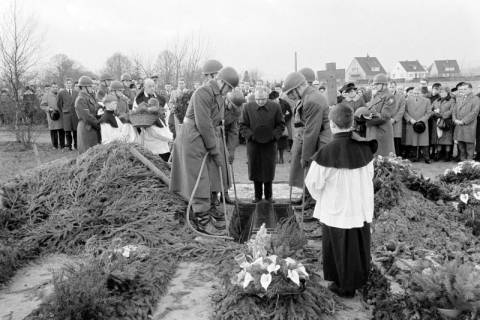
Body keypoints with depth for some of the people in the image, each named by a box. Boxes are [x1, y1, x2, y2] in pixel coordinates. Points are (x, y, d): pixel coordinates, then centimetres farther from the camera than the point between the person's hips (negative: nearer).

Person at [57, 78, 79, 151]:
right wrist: (63, 111, 9)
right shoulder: (61, 93, 5)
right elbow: (59, 104, 10)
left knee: (75, 130, 0)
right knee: (67, 131, -3)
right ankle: (68, 145, 4)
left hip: (75, 114, 1)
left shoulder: (76, 92, 11)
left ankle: (76, 145, 7)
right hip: (66, 114, -1)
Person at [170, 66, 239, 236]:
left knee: (211, 177, 13)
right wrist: (216, 152, -18)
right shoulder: (202, 94, -20)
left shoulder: (220, 96, 10)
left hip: (208, 138, 9)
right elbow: (204, 125, -23)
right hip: (193, 140, -9)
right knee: (199, 181, -5)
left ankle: (209, 210, 26)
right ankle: (202, 219, 1)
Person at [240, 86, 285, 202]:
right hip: (253, 144, 1)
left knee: (269, 170, 5)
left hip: (270, 144, -1)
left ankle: (268, 196, 20)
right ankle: (257, 196, 19)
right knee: (255, 170, 6)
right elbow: (243, 126, 2)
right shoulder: (248, 108, -1)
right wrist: (250, 135, -12)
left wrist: (274, 135, -11)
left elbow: (281, 125, 3)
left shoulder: (275, 107, -2)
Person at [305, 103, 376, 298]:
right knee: (360, 244, 22)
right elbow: (369, 175, 2)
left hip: (336, 210, -4)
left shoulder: (327, 153, -25)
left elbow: (313, 183, -15)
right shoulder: (365, 147, -10)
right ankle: (360, 279, 42)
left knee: (341, 248, 15)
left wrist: (321, 197, 6)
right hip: (362, 207, 5)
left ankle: (345, 287, 31)